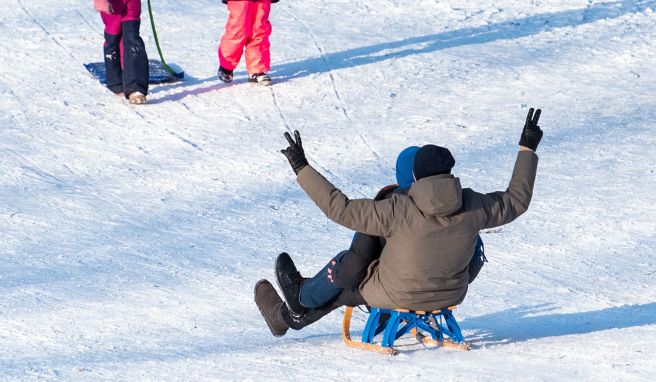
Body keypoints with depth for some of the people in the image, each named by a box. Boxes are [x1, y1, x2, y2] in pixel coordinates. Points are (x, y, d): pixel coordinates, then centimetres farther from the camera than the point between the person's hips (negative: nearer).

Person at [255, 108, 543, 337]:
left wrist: (302, 169, -22)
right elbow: (516, 200, -4)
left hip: (396, 296, -4)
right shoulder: (471, 208, -20)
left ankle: (285, 316, 44)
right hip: (450, 295, 4)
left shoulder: (398, 211, -31)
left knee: (343, 285, 24)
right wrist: (527, 149, 6)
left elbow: (341, 209, -27)